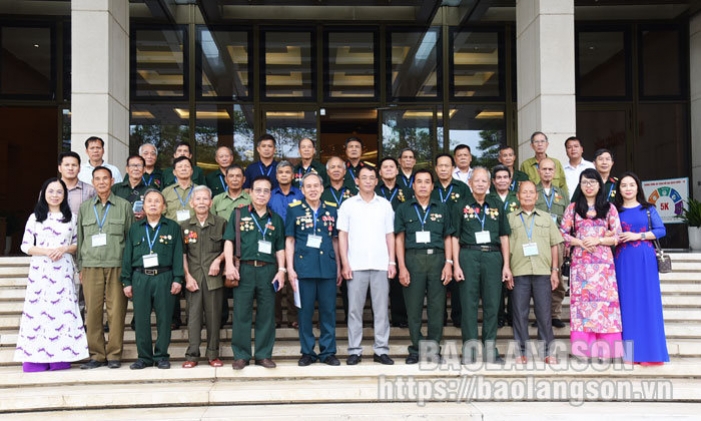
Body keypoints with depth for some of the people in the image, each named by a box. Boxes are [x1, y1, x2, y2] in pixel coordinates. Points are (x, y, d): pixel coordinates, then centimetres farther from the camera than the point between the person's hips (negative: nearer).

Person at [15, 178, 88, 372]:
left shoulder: (72, 217, 11)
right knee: (38, 311, -6)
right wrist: (46, 251, -12)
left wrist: (64, 249, -9)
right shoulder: (35, 217, 8)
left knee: (63, 312, -4)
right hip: (39, 271, -1)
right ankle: (36, 362, -2)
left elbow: (78, 244, 10)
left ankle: (60, 361, 0)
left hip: (63, 271, 1)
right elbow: (25, 246, 3)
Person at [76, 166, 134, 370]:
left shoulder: (124, 206, 8)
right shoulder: (85, 208, 15)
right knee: (93, 311, -1)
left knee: (116, 311, -3)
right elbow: (80, 238, 16)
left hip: (117, 265, -2)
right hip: (91, 266, 2)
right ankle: (96, 354, 7)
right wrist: (80, 267, 10)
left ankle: (114, 354, 5)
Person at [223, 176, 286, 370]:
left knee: (266, 314, 5)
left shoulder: (275, 219, 13)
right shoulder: (238, 214, 6)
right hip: (244, 269, -2)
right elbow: (229, 240, 1)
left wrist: (281, 270, 2)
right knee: (241, 313, 1)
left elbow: (280, 248, 12)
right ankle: (241, 355, 10)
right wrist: (229, 265, -10)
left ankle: (264, 355, 14)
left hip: (268, 270, 2)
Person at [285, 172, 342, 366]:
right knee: (305, 311, 3)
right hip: (304, 267, -2)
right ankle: (307, 352, 14)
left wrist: (339, 267, 12)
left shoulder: (331, 209, 9)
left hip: (328, 267, 2)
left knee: (328, 310, 4)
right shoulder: (294, 209, 3)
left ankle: (328, 352, 14)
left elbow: (335, 240, 14)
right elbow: (289, 240, 4)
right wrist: (290, 268, -3)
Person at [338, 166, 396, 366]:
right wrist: (345, 263, -4)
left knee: (381, 309, 3)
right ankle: (354, 351, 8)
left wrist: (392, 262, 2)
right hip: (355, 265, -1)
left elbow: (390, 235, 11)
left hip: (380, 265, 1)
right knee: (354, 309, 1)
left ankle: (381, 350, 10)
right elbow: (342, 235, 4)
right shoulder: (348, 205, 6)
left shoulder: (385, 205, 10)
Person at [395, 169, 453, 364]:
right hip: (413, 259, -1)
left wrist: (448, 263, 0)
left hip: (437, 258, 1)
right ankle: (416, 349, 8)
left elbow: (447, 238, 12)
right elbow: (399, 239, 5)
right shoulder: (404, 209, 9)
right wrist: (402, 267, -4)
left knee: (437, 307, 2)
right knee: (413, 307, 0)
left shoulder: (442, 209, 13)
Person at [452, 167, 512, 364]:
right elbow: (455, 237, 3)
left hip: (493, 256, 2)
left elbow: (504, 236, 13)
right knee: (469, 304, 0)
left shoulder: (496, 206, 13)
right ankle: (470, 348, 6)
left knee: (492, 304, 4)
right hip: (468, 256, -2)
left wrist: (506, 265, 6)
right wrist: (456, 265, -5)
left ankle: (490, 349, 12)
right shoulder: (461, 206, 7)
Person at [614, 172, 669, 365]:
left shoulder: (648, 209, 7)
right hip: (623, 261, 1)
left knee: (647, 301, -2)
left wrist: (638, 235, -10)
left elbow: (661, 230, -1)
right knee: (627, 302, 1)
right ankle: (630, 353, 5)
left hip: (645, 260, -1)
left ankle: (648, 350, 3)